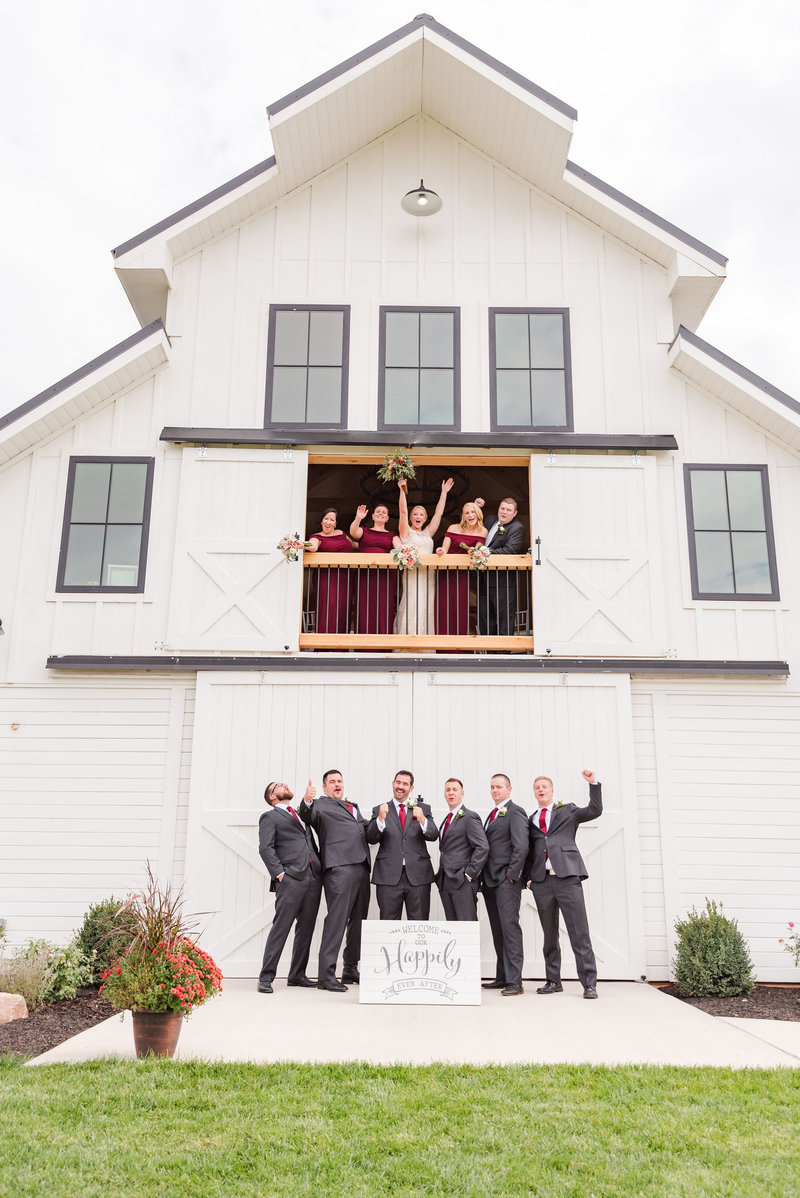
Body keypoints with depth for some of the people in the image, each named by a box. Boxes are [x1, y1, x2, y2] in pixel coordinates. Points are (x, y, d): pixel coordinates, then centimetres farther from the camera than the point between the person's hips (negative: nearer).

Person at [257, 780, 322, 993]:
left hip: (313, 877, 7)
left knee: (306, 928, 7)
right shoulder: (270, 817, 7)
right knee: (281, 927, -8)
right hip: (290, 878, -6)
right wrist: (279, 872, -15)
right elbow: (266, 848, -5)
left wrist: (321, 868, 12)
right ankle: (266, 977, -3)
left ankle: (297, 975, 16)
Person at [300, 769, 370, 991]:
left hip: (361, 866, 8)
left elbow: (367, 830, 27)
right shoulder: (321, 805, 5)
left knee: (358, 920, 12)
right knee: (336, 918, -12)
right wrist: (307, 801, -36)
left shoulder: (353, 806, 28)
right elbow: (308, 816, -15)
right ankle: (326, 975, -11)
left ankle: (351, 969, 24)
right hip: (338, 867, -8)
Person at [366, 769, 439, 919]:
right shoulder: (379, 810, 8)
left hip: (418, 876, 1)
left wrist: (422, 820, -21)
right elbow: (371, 839, -2)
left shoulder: (423, 808, 10)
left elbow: (434, 836, -1)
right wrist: (381, 818, -19)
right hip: (388, 876, 0)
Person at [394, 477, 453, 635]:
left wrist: (444, 493, 22)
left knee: (425, 612, 3)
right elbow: (403, 511, -4)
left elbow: (438, 513, 20)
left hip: (427, 576, 5)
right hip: (410, 574, -5)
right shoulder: (406, 531, 7)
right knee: (411, 611, -10)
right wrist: (403, 490, -11)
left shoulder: (427, 533, 19)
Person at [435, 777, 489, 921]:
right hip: (445, 882, 8)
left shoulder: (470, 817, -7)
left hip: (463, 882, -8)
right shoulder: (447, 819, 20)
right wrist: (441, 876, 11)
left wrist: (469, 873, -17)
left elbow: (483, 847, -15)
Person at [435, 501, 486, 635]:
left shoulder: (482, 532, 5)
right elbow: (444, 549, 0)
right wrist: (441, 551, -23)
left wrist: (473, 551, -23)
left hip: (462, 573, 0)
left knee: (460, 607, -4)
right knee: (443, 606, -5)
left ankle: (460, 637, 5)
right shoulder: (453, 528, 4)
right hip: (445, 572, 0)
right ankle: (442, 635, 4)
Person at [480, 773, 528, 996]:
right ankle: (502, 977, 13)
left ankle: (514, 981, -9)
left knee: (510, 926, -10)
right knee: (497, 930, 8)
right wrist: (483, 877, 12)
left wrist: (511, 876, -15)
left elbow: (521, 847, -13)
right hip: (490, 881, 8)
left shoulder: (515, 812, -5)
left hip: (507, 880, -8)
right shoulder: (492, 814, 21)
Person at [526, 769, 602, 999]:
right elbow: (529, 852, 19)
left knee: (579, 932, -5)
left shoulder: (567, 811, 12)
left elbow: (595, 811, -2)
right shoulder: (531, 820, 18)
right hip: (542, 881, 3)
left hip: (567, 877, -3)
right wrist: (529, 876, 8)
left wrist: (593, 783, -11)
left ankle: (589, 983, -2)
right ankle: (553, 981, 17)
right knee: (549, 934, 8)